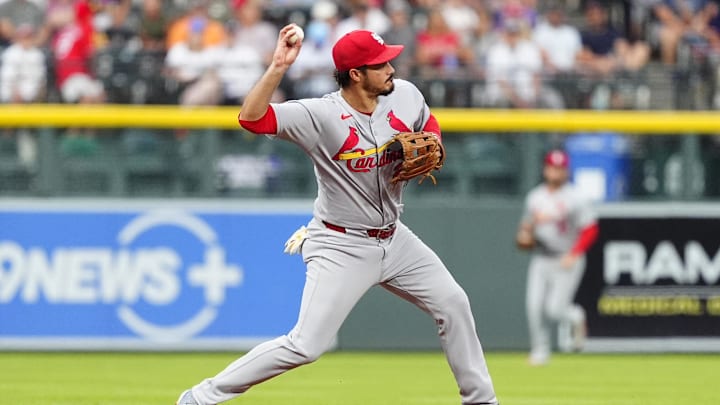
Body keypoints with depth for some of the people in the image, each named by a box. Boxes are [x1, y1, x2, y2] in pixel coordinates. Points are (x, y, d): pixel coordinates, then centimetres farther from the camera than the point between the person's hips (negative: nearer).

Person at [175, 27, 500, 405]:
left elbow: (430, 129, 16)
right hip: (341, 247, -7)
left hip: (394, 239, 7)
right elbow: (251, 118, -33)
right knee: (305, 346, -14)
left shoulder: (405, 95, -6)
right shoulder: (321, 115, -23)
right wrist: (278, 67, -41)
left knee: (453, 303, 9)